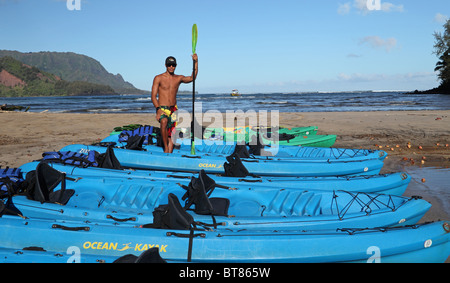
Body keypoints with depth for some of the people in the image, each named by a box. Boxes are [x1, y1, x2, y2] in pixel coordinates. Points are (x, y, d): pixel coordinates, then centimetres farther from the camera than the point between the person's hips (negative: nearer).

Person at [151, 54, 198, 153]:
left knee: (171, 136, 2)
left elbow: (192, 78, -5)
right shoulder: (158, 78, -1)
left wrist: (196, 62, -14)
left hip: (173, 110, 4)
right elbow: (153, 96, -5)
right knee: (164, 122, -36)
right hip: (162, 109, -4)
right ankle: (165, 148, -27)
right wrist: (158, 109, -21)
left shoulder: (178, 78, 10)